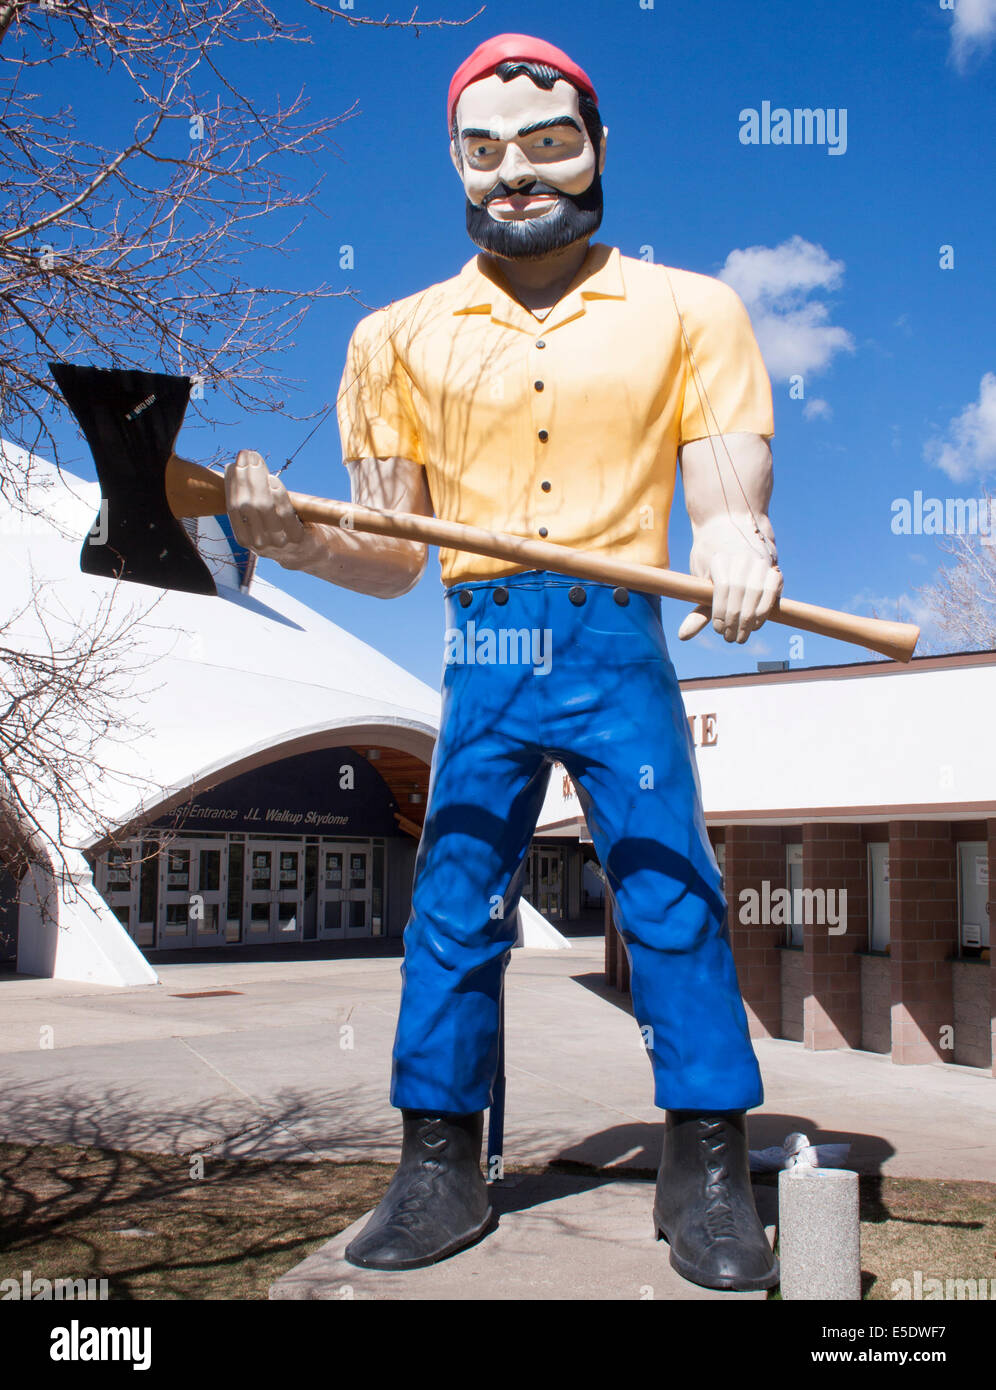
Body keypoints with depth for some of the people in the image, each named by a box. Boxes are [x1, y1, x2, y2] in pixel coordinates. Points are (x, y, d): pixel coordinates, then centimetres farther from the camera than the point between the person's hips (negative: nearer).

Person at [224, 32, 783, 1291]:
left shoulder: (689, 312, 6)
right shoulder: (400, 337, 10)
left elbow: (727, 504, -3)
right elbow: (391, 560, 9)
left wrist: (738, 542, -28)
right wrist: (289, 536, -11)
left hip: (621, 648, -2)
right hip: (483, 659, 2)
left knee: (672, 899, -3)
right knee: (451, 911, 3)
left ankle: (708, 1176, 11)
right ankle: (440, 1173, 16)